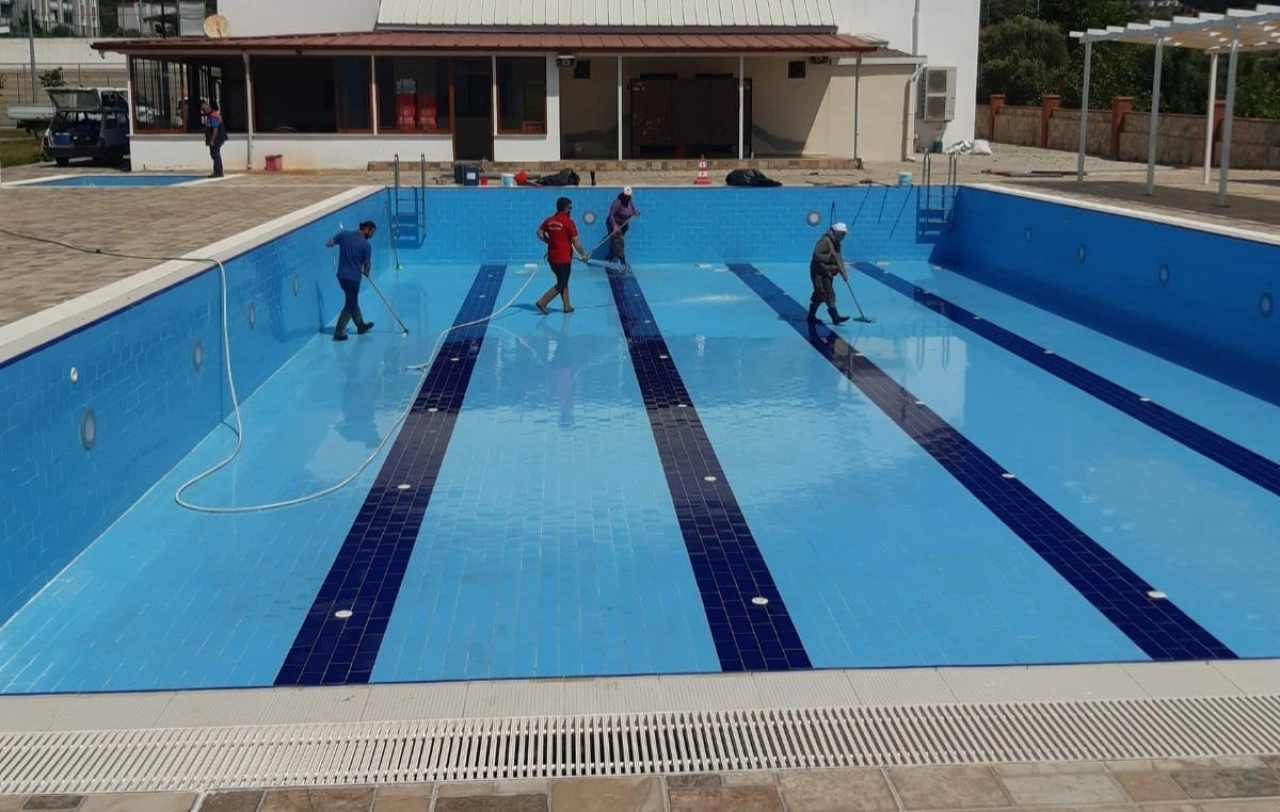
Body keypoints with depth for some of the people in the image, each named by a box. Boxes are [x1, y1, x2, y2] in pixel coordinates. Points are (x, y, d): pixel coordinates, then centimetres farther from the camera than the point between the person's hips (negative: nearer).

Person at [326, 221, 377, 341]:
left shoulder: (344, 234, -1)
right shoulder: (366, 245, -13)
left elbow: (328, 244, 5)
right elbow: (367, 263, -3)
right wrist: (366, 272, 19)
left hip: (341, 275, 6)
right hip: (354, 277, -6)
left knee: (352, 301, 22)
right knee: (350, 304, 6)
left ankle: (361, 325, 38)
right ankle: (338, 332, 4)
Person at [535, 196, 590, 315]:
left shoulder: (549, 220, 3)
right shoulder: (568, 221, -13)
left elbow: (539, 232, 6)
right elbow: (576, 242, -12)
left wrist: (549, 241, 13)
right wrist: (583, 255, -1)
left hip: (552, 257, 7)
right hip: (564, 258, -7)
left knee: (563, 282, 18)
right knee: (561, 285, 2)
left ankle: (567, 306, 21)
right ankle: (542, 302, -6)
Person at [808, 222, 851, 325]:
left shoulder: (836, 243, 14)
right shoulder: (825, 240, -16)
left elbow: (838, 259, 15)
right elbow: (816, 255, -23)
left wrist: (843, 273, 7)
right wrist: (830, 257, -25)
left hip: (827, 272, 10)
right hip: (819, 272, -10)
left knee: (818, 295, 13)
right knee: (828, 294, -12)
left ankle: (811, 317, 20)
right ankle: (835, 317, -14)